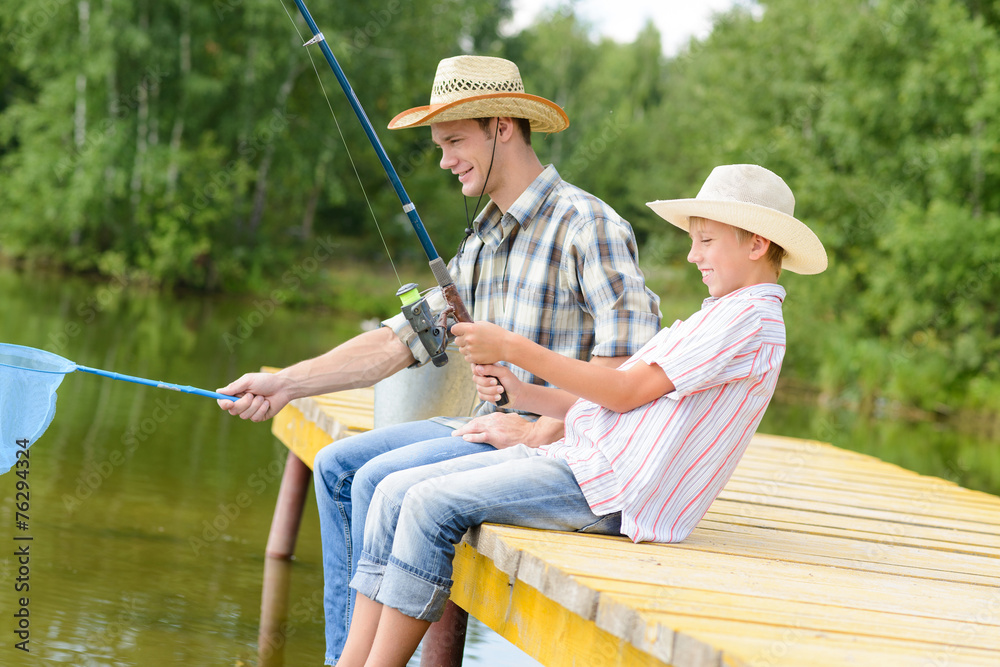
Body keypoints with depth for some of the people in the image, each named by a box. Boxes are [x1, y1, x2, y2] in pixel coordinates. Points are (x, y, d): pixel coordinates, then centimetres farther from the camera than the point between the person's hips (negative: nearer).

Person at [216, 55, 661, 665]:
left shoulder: (586, 226, -14)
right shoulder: (484, 239, 15)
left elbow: (630, 361, -23)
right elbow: (403, 339, 13)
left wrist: (538, 431, -22)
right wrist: (287, 383, 4)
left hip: (560, 441, -10)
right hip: (494, 426, 10)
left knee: (380, 480, -21)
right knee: (338, 466, 6)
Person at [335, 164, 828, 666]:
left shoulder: (752, 319, -7)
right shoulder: (716, 317, 25)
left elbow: (625, 393, -13)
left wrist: (514, 348, -10)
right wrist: (519, 394, 8)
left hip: (614, 486, -10)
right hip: (580, 456, 10)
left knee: (432, 505, -21)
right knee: (396, 493, -1)